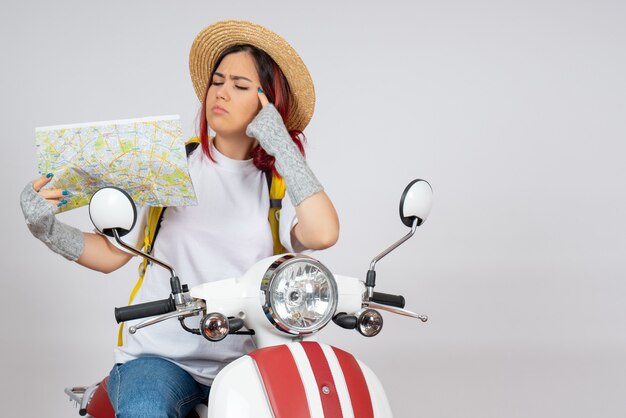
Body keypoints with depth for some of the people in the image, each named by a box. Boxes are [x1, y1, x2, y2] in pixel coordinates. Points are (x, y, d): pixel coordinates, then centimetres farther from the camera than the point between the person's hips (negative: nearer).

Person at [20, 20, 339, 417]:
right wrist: (47, 228, -13)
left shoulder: (280, 185, 5)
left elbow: (323, 234, -18)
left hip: (242, 363, 2)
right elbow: (112, 253, 5)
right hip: (159, 356, -1)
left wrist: (282, 145, -12)